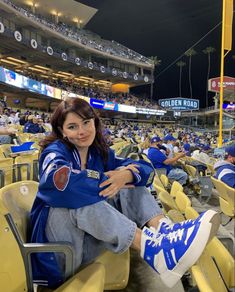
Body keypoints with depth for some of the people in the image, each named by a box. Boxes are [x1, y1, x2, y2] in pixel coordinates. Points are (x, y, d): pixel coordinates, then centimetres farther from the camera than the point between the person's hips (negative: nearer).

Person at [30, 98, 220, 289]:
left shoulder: (99, 152, 3)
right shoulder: (55, 151, -11)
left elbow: (145, 168, -5)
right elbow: (58, 178, -37)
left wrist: (125, 175, -28)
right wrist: (106, 180, -26)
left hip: (91, 237, 5)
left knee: (131, 184, -10)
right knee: (82, 198, -35)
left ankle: (165, 230, -34)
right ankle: (152, 248, -41)